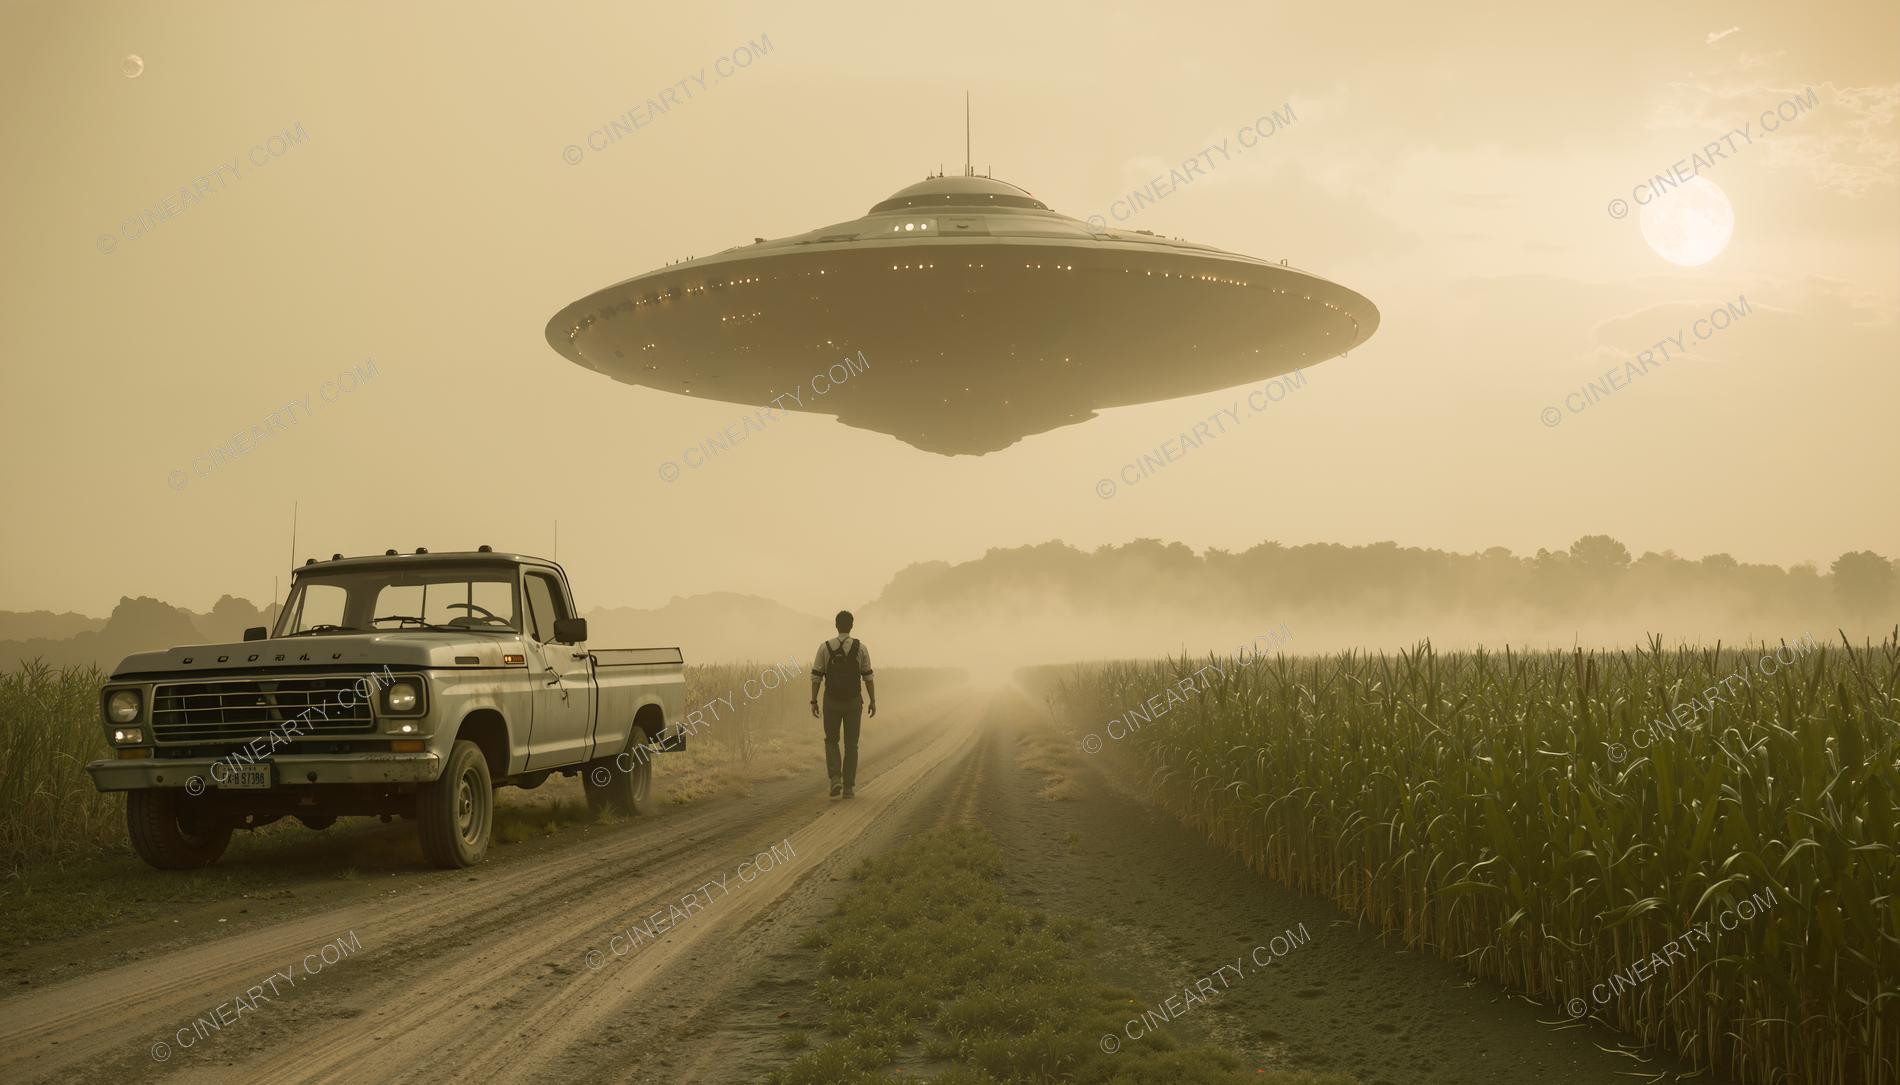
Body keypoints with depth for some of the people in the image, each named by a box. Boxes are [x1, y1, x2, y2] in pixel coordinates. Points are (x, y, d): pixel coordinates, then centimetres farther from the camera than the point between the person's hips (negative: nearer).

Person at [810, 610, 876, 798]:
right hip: (853, 702, 0)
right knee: (851, 745, 10)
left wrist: (814, 702, 2)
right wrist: (873, 701, 5)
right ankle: (848, 787, 7)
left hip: (831, 702, 0)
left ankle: (835, 779, -5)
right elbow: (868, 677, -3)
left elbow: (816, 677, -5)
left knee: (831, 742, 15)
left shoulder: (825, 647, -5)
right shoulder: (860, 648, -5)